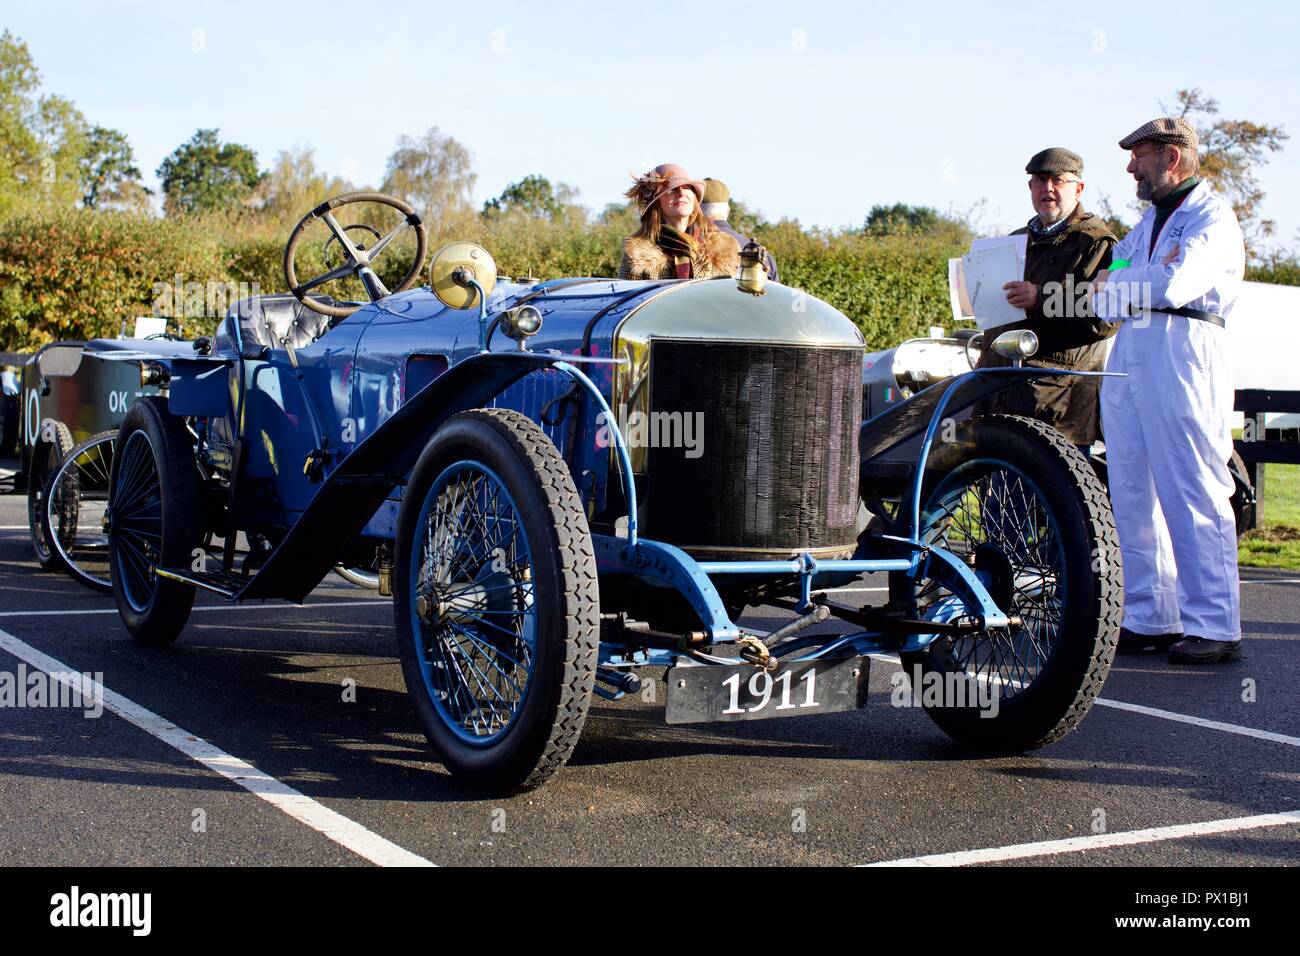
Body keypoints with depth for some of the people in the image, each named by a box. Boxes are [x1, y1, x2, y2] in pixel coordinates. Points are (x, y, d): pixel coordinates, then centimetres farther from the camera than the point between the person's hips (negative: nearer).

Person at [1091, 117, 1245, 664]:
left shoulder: (1212, 215, -2)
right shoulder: (1150, 219, 25)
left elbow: (1175, 285, -18)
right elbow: (1100, 299, 21)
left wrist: (1112, 285, -3)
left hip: (1182, 353, -8)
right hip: (1129, 353, 9)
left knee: (1193, 496, -9)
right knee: (1132, 494, 7)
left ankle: (1214, 627, -7)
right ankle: (1148, 617, 12)